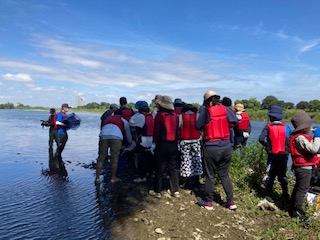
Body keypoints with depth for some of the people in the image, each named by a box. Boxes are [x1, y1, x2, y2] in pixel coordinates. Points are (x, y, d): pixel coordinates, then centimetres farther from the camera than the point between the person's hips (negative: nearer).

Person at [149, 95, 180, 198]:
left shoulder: (160, 115, -9)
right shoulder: (175, 115, 6)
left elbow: (156, 130, -11)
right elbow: (177, 130, 11)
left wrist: (154, 143, -5)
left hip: (162, 145, -5)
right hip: (174, 145, 5)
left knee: (159, 169, 4)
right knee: (174, 168, 11)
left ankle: (157, 191, 11)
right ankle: (175, 191, 16)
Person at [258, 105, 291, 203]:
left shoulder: (268, 126, -8)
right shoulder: (286, 127, 0)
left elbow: (261, 139, -16)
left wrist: (267, 146, 1)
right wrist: (287, 149, 10)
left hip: (273, 154, -2)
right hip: (284, 154, 2)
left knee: (271, 175, 8)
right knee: (283, 175, 17)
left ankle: (270, 196, 11)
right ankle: (285, 195, 24)